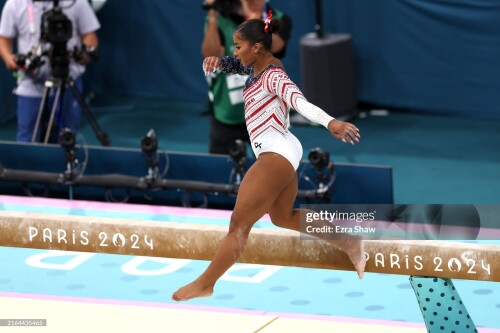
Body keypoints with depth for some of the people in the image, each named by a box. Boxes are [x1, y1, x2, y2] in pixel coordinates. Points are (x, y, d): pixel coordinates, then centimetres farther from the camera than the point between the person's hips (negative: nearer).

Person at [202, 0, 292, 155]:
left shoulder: (279, 21, -1)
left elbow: (272, 45, -22)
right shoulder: (220, 19, -1)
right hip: (227, 115, 0)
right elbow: (211, 56, -15)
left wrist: (251, 15, -35)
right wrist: (213, 19, -25)